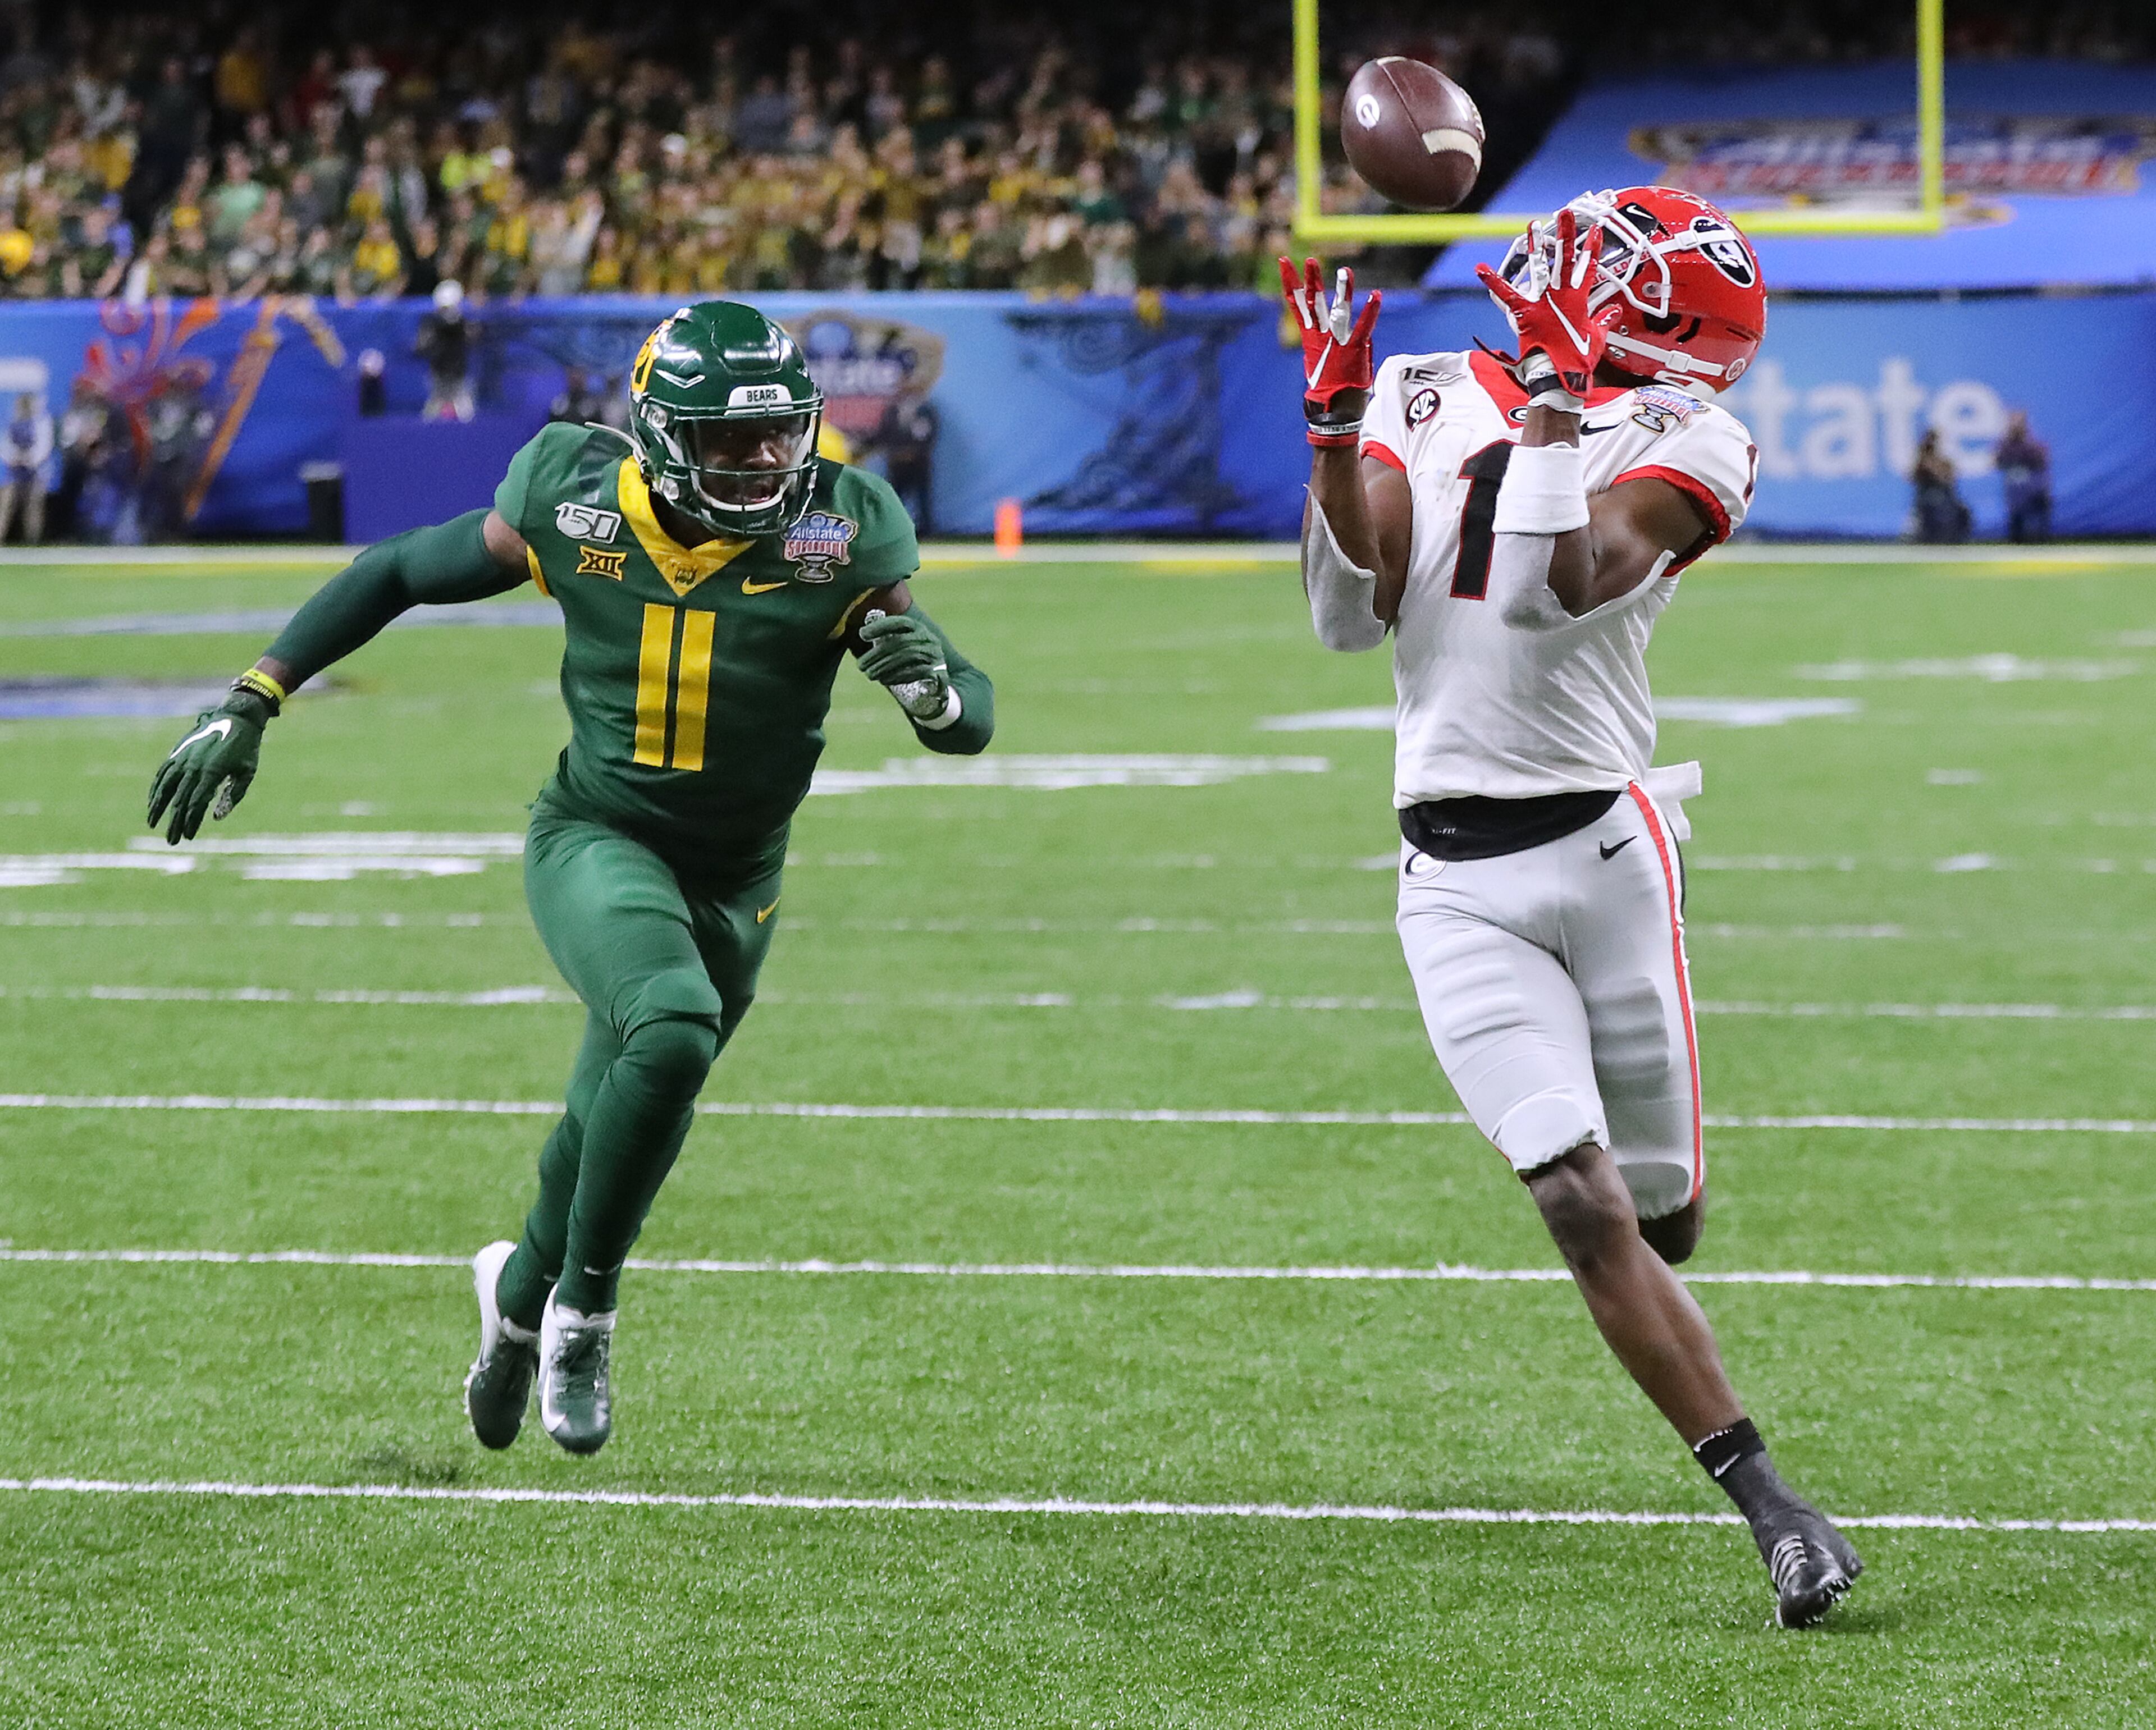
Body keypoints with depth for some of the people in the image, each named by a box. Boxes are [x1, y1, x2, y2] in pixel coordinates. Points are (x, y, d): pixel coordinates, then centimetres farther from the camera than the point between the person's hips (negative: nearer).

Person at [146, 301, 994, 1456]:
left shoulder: (837, 540, -17)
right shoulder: (576, 507, -16)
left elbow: (973, 722, -14)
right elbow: (401, 574, -1)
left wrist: (933, 685, -38)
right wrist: (251, 703, -3)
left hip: (731, 882, 2)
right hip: (595, 841, -2)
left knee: (618, 1133, 16)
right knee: (674, 1027, -31)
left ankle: (524, 1286, 50)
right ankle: (582, 1311, -12)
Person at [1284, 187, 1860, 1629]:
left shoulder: (1672, 441, -1)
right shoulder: (1425, 399, 9)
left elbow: (1557, 593, -18)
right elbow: (1351, 617, 1)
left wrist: (1557, 404, -18)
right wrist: (1336, 424, -7)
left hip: (1604, 845, -1)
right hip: (1459, 885, 1)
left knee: (1666, 1219, 6)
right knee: (1587, 1213, -12)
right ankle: (1774, 1511, -9)